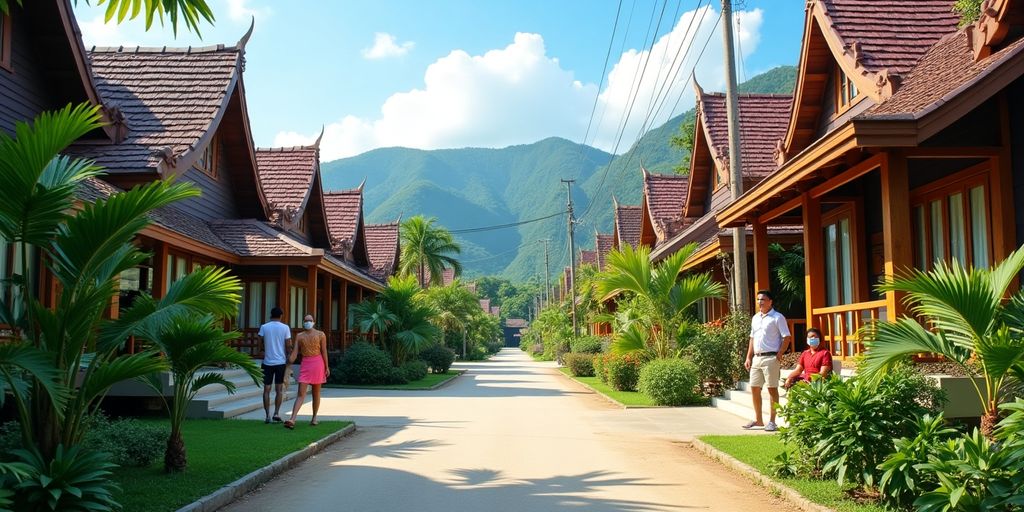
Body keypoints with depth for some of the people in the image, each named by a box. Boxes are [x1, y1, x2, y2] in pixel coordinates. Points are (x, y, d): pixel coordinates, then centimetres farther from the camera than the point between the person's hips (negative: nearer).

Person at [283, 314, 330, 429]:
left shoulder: (320, 335, 1)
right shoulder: (299, 336, 8)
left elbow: (324, 351, 0)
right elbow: (295, 352, 3)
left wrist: (327, 367, 0)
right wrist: (288, 362, -9)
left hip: (317, 363, -1)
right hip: (305, 364, 1)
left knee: (316, 393, 8)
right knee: (301, 394, -7)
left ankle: (314, 417, 19)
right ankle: (292, 419, -16)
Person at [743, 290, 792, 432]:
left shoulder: (777, 317, -6)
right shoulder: (755, 318, 16)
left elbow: (787, 337, -9)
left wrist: (779, 355, -14)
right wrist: (748, 357, 13)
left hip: (770, 358, -7)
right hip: (756, 358, 7)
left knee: (772, 389, -2)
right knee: (754, 388, 10)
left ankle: (772, 421, 4)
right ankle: (758, 420, 21)